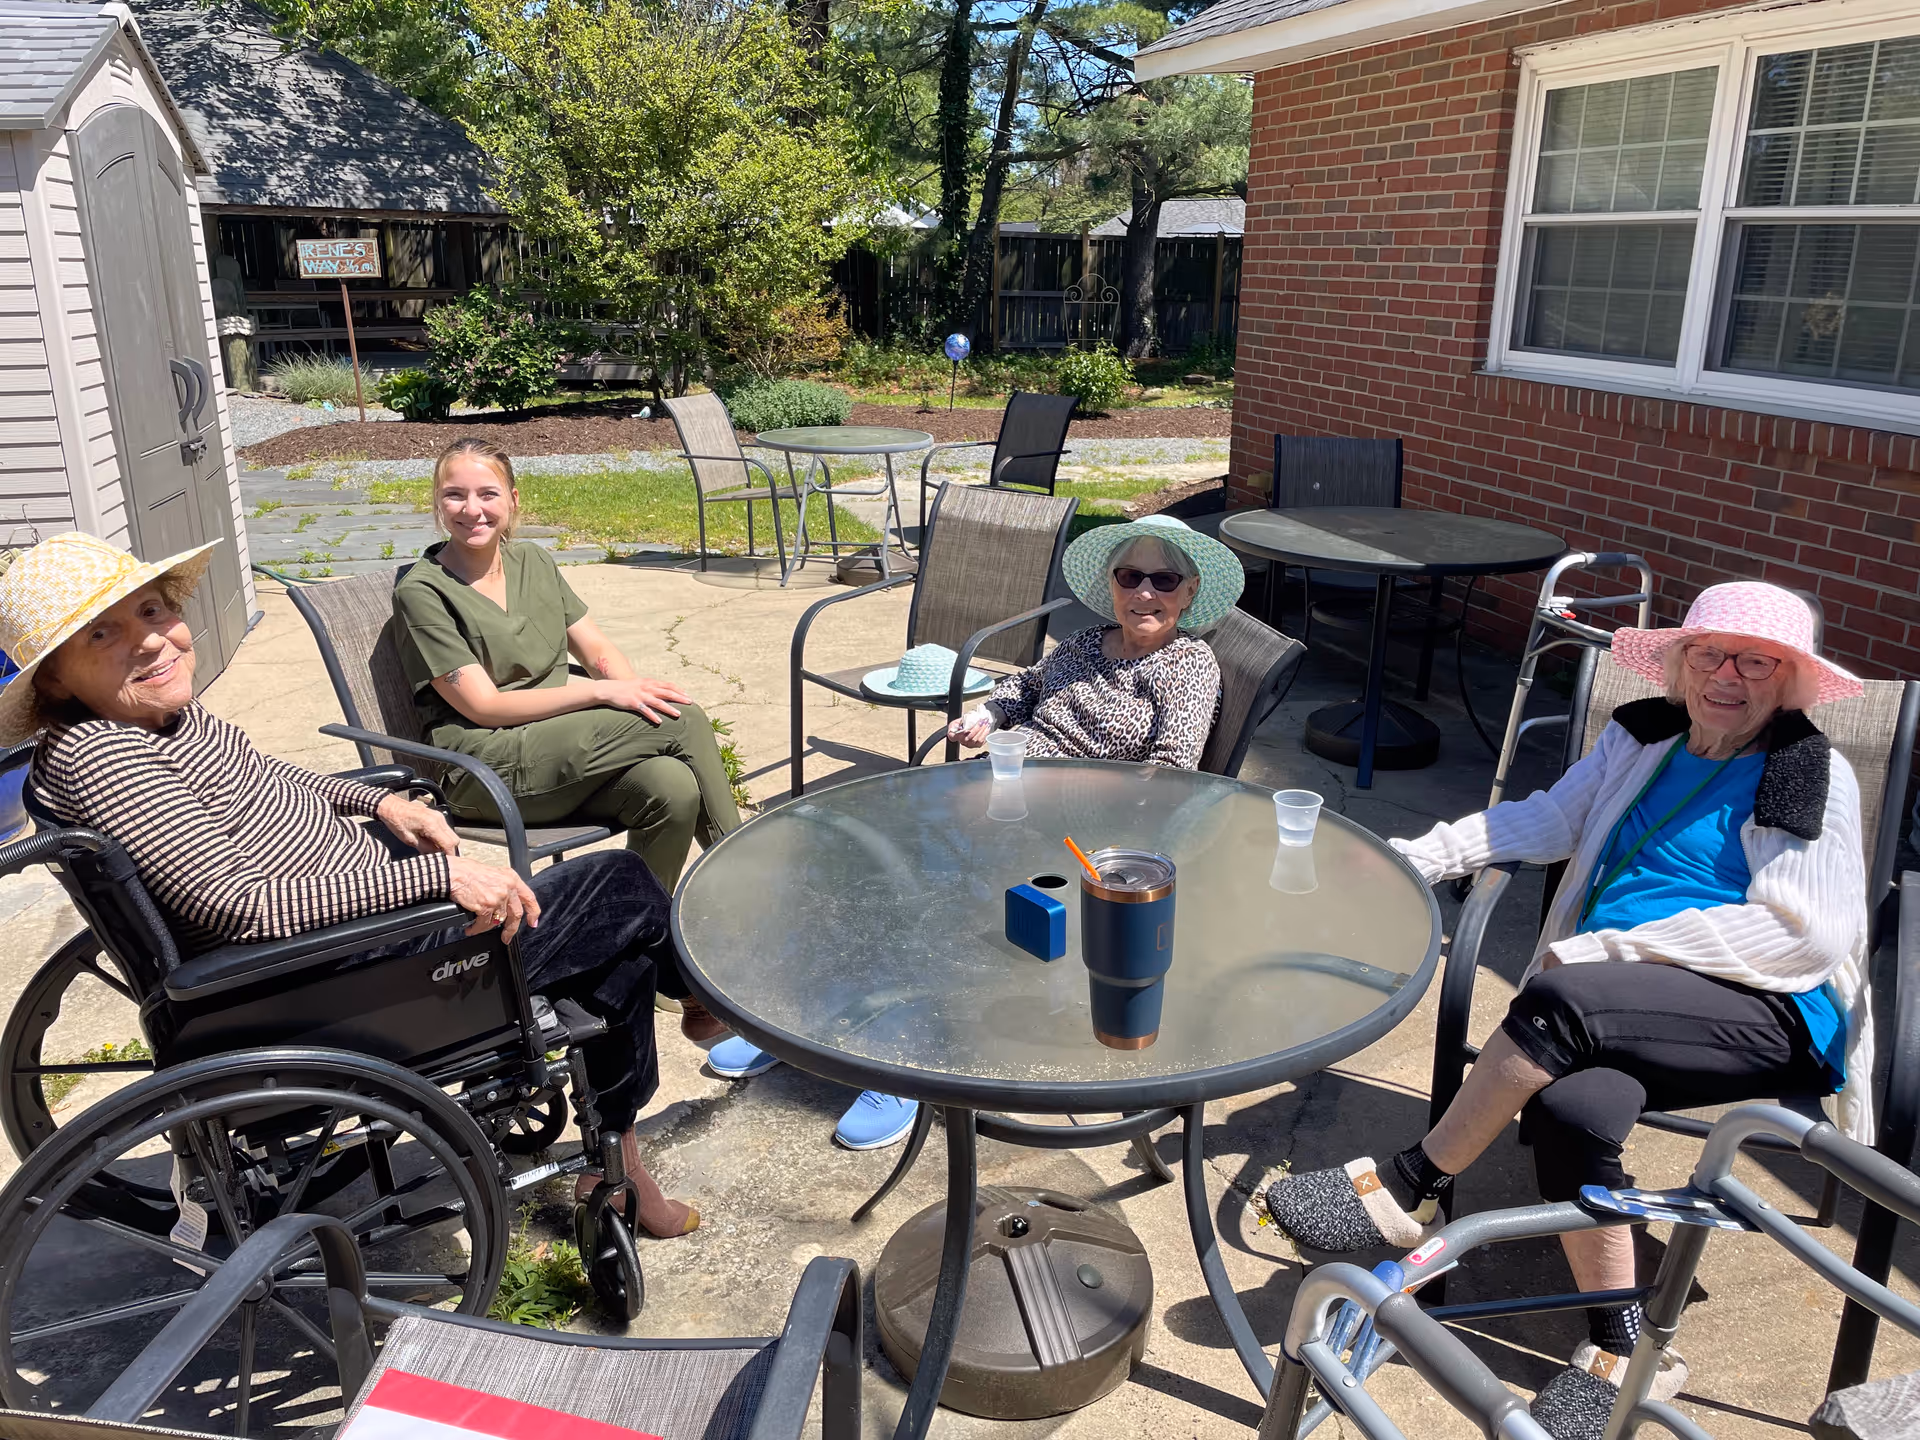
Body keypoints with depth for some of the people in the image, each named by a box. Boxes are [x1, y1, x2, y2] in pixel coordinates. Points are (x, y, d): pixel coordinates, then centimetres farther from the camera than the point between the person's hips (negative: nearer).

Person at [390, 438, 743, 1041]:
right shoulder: (422, 592, -3)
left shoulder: (532, 560, 16)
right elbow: (483, 705, -11)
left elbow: (599, 649, 12)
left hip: (563, 748, 6)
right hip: (487, 769, -6)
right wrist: (604, 694, -19)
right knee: (683, 721, -24)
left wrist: (632, 691, -12)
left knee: (672, 788, -28)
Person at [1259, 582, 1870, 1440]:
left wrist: (1610, 947, -16)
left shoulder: (1814, 776, 0)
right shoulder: (1642, 739, 17)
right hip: (1628, 1000, 5)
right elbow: (1547, 820, 16)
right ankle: (1623, 1354, -12)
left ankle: (1407, 1189, -17)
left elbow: (1804, 936, -10)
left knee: (1562, 999, -33)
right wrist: (1419, 856, 0)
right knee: (1568, 1106, -30)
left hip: (1770, 1015, -4)